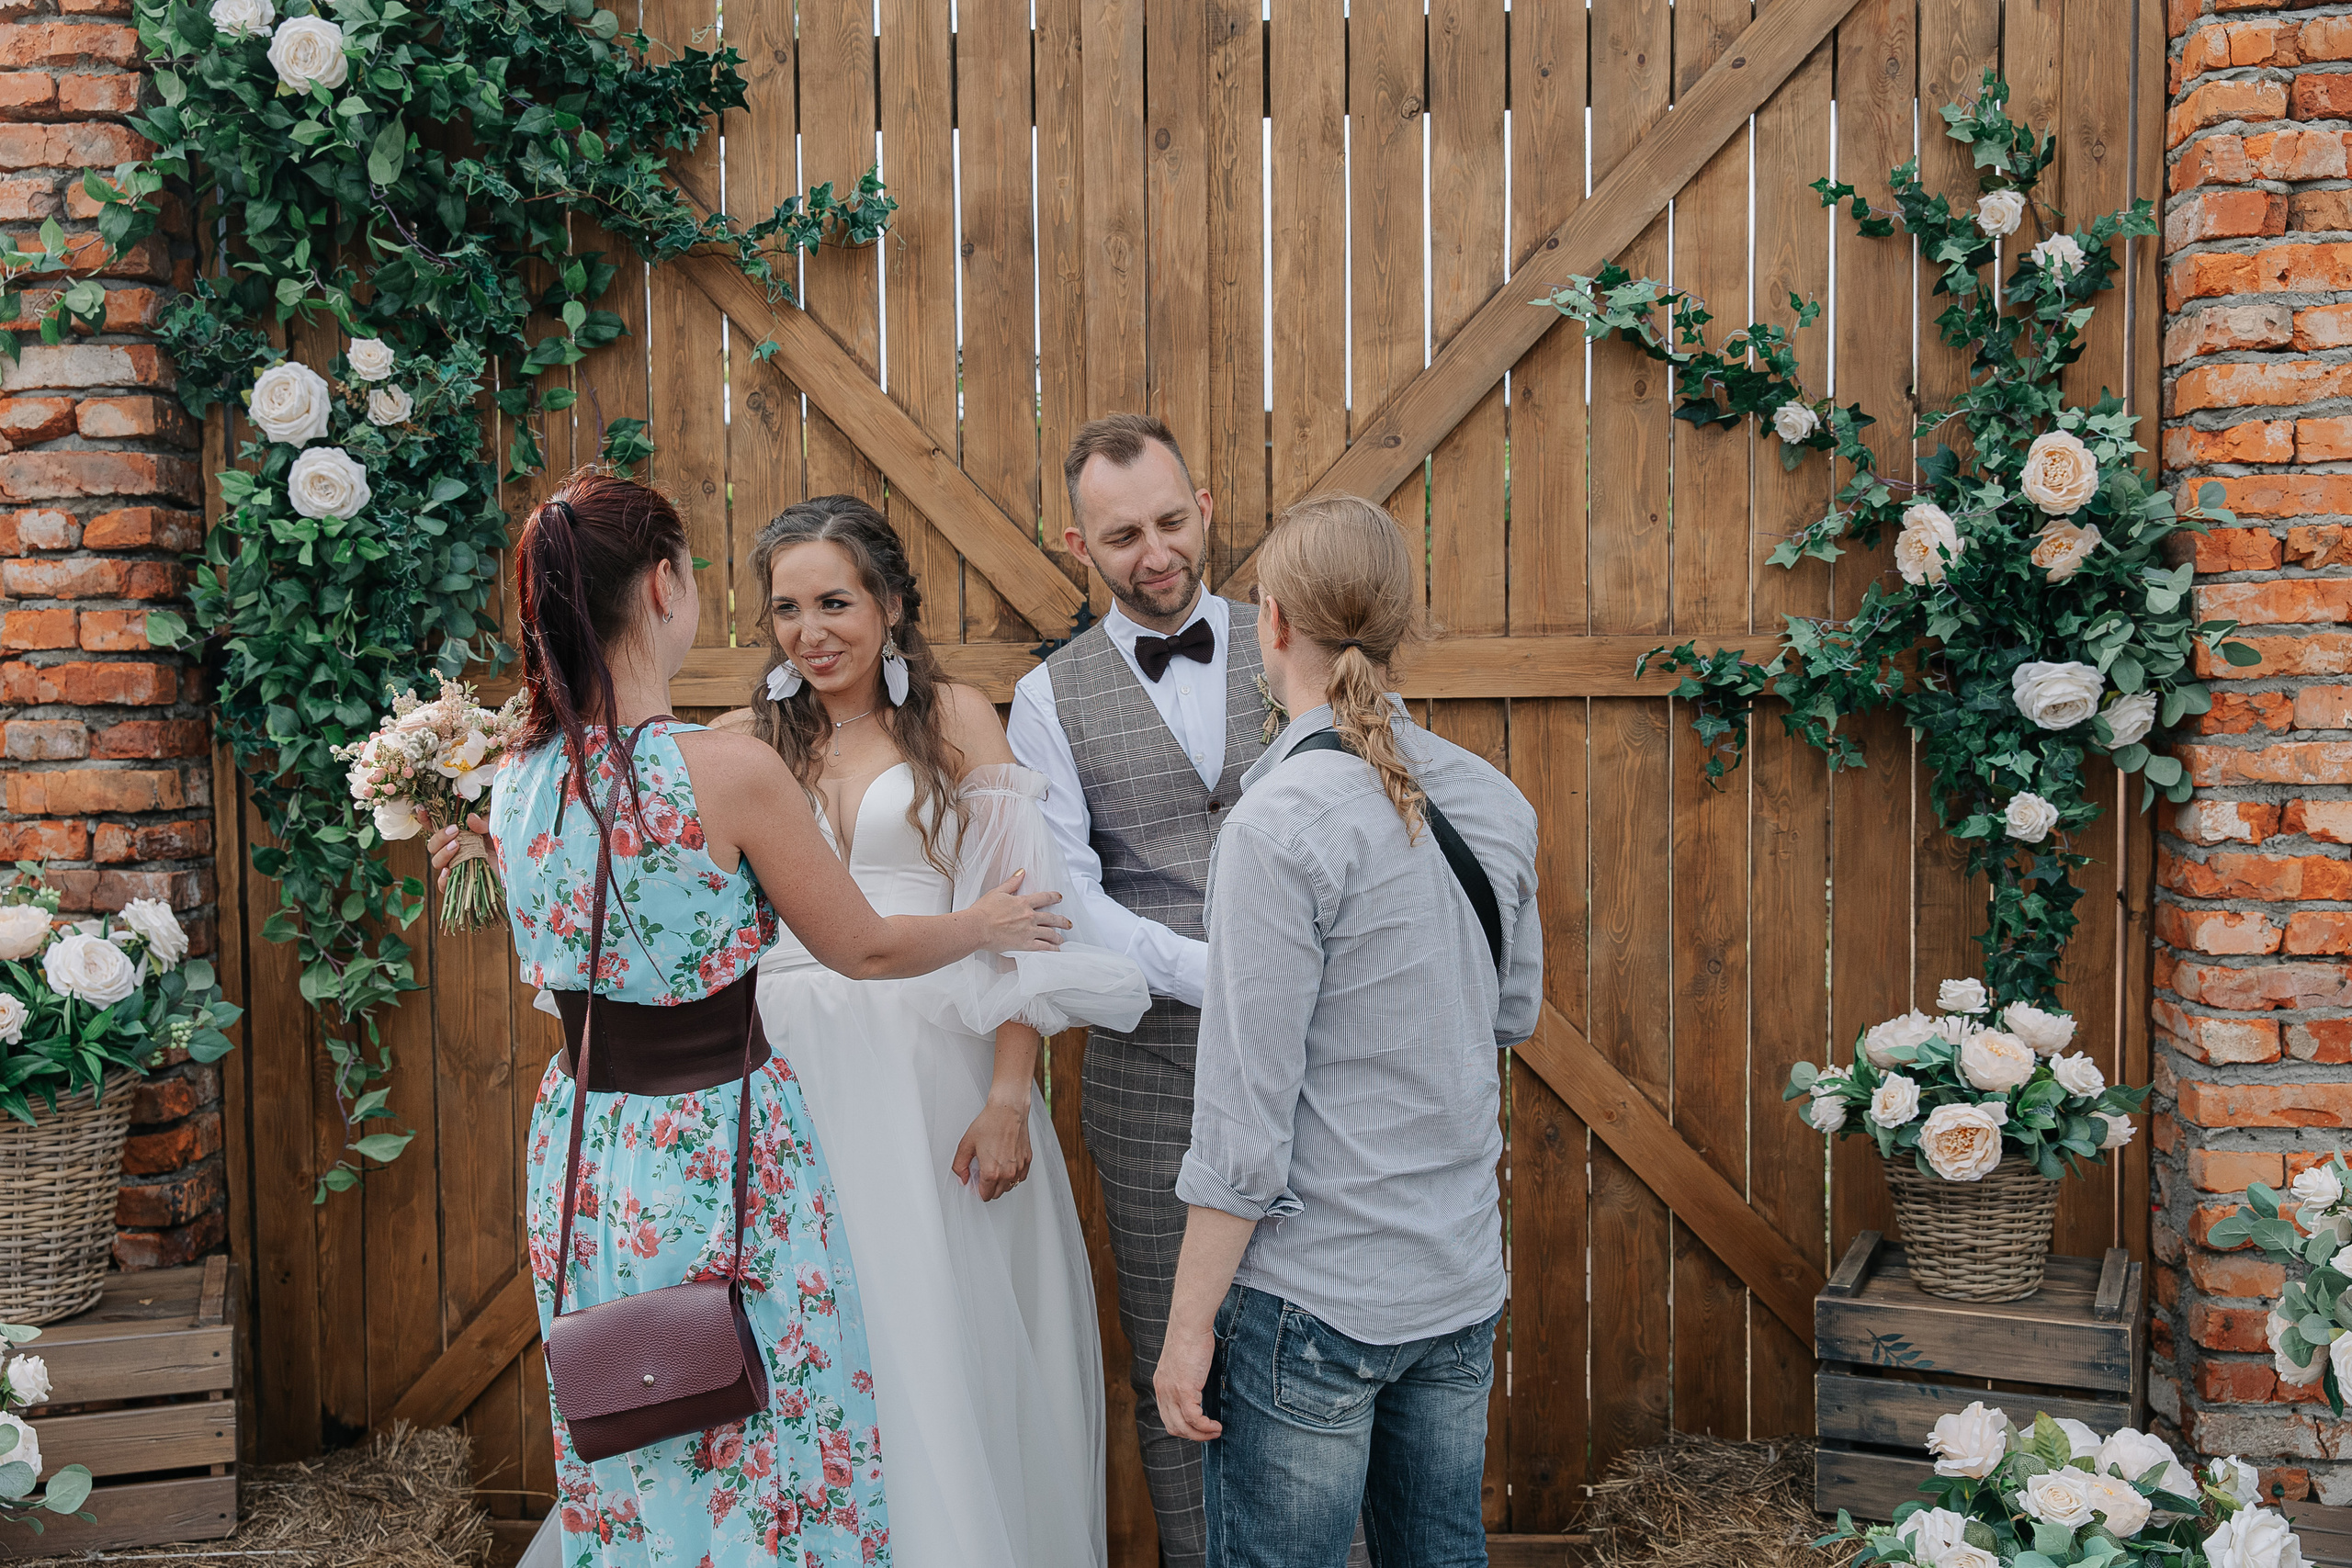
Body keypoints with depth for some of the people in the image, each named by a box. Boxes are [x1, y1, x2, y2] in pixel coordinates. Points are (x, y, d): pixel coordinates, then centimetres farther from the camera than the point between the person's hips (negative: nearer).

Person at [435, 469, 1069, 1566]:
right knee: (769, 1452, 11)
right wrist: (988, 926, 9)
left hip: (581, 1152, 6)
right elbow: (863, 950, -8)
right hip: (722, 1160, -6)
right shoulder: (731, 773, -21)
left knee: (624, 1472, 21)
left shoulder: (514, 785, -3)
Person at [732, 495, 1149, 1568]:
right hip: (796, 1076, 2)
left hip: (937, 1075, -2)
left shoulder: (954, 718, 2)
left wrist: (1009, 1098, -12)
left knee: (961, 1347, 4)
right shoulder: (751, 743, 10)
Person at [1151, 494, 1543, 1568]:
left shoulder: (1283, 824, -19)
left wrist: (1189, 1321, -10)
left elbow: (1246, 1118, -18)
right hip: (1461, 1282, 7)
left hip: (1310, 1298, -7)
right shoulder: (1492, 801, 2)